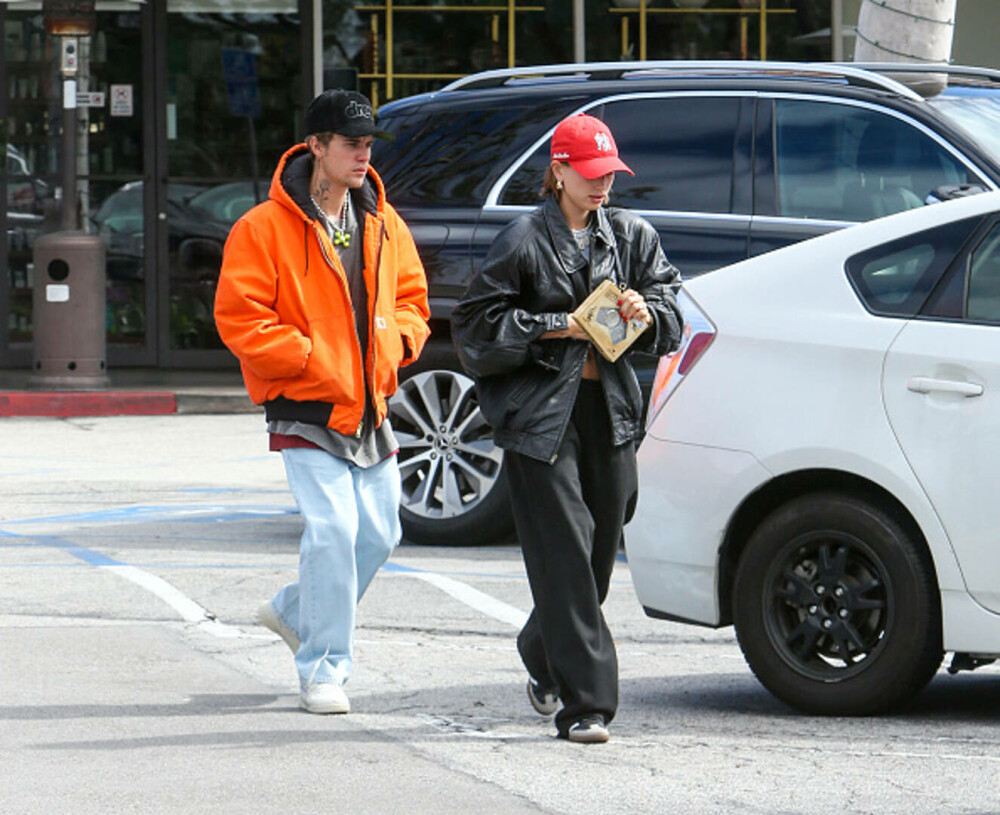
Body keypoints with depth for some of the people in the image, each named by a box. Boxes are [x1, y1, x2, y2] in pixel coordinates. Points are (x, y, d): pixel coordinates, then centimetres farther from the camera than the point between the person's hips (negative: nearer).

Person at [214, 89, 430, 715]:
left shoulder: (383, 225, 10)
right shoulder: (266, 228, -9)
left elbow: (412, 297, 20)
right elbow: (238, 315, -11)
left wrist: (395, 340, -1)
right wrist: (308, 357, -17)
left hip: (369, 406, 6)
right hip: (307, 410, -6)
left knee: (378, 533, 8)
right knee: (332, 528, -16)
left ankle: (297, 612, 34)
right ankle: (323, 670, -6)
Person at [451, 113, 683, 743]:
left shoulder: (631, 236, 10)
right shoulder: (524, 242, -3)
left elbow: (672, 310, 11)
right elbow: (477, 324, -6)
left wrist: (647, 314, -11)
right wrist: (558, 327, -13)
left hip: (611, 406, 5)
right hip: (541, 414, -5)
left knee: (600, 551, 9)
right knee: (564, 555, -10)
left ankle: (544, 656, 37)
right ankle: (584, 703, -10)